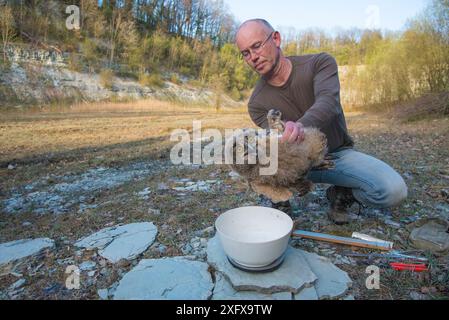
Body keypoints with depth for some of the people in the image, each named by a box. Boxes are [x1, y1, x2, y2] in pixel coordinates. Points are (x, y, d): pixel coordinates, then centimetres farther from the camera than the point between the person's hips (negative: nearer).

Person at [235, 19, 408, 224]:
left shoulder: (320, 63, -11)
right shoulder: (257, 104, -9)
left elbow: (329, 103, -31)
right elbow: (282, 144, -18)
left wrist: (301, 125, -53)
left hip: (337, 153, 0)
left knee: (393, 190, -26)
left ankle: (340, 194, 6)